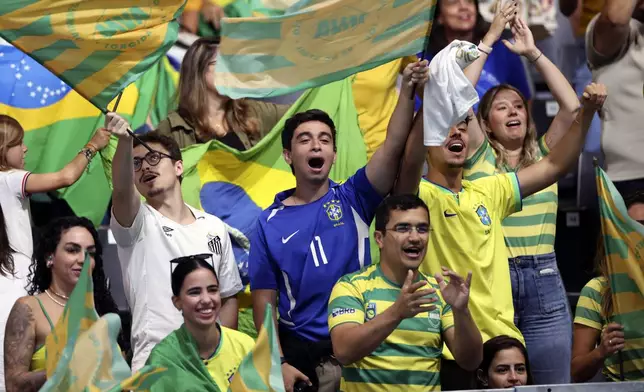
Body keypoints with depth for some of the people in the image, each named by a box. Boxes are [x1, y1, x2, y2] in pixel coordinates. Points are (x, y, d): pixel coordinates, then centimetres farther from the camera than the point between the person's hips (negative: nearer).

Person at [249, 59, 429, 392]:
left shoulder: (351, 200, 4)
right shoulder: (270, 223, 3)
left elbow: (392, 147, -10)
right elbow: (264, 303, 1)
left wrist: (407, 92, -24)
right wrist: (279, 364, -9)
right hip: (300, 352, 0)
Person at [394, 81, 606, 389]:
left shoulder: (488, 192, 14)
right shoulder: (419, 196, -4)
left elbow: (554, 166, 16)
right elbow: (410, 162, -27)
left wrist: (586, 113, 3)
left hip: (503, 342, 6)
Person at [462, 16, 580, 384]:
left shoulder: (544, 155, 14)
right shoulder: (479, 156, 7)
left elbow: (571, 106, 2)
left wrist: (533, 53, 4)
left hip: (544, 280, 2)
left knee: (554, 384, 1)